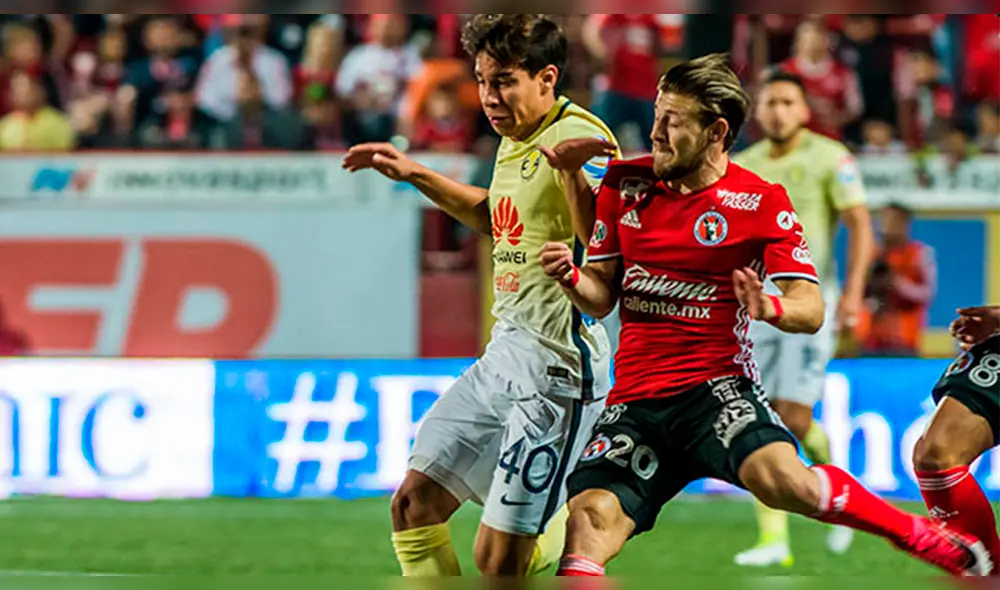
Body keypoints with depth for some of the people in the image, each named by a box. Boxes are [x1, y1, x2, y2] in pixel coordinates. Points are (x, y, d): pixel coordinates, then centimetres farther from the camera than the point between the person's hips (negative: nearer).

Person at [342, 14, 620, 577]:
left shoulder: (579, 138, -17)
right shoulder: (516, 140, 10)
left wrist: (573, 172, -44)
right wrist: (417, 175, 27)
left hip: (557, 368, -9)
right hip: (504, 355, 9)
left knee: (500, 560, -10)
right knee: (414, 508, 11)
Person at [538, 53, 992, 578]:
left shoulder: (761, 203, -3)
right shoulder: (626, 184, 7)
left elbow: (811, 310, -5)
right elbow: (601, 298, 13)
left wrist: (772, 309, -28)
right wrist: (571, 278, -10)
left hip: (716, 387, -3)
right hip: (634, 401, 4)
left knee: (779, 479, -31)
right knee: (589, 518, -21)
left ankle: (923, 538, -10)